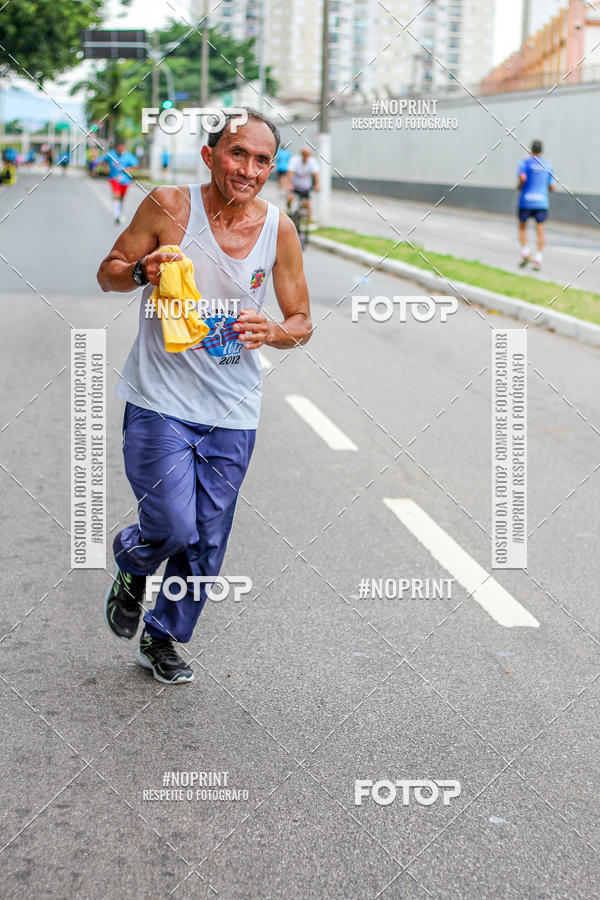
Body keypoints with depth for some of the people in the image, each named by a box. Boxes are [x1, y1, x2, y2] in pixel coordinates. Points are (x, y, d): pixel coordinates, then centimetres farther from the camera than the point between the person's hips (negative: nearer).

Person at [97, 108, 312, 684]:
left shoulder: (278, 228, -2)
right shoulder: (169, 206, -9)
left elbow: (302, 321, 5)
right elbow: (108, 274, 2)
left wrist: (274, 332, -17)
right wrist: (141, 271, -21)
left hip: (233, 412, 3)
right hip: (160, 402, -3)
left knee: (206, 542, 9)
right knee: (173, 526, -12)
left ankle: (162, 638, 33)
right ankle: (131, 569, 25)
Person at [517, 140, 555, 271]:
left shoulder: (524, 163, -1)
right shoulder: (548, 166, 10)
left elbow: (522, 177, -19)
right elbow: (551, 187, 10)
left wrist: (519, 186, 1)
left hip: (526, 201, -2)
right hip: (542, 201, 2)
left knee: (522, 227, 16)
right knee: (540, 229, 2)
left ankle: (525, 252, 2)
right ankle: (538, 258, -8)